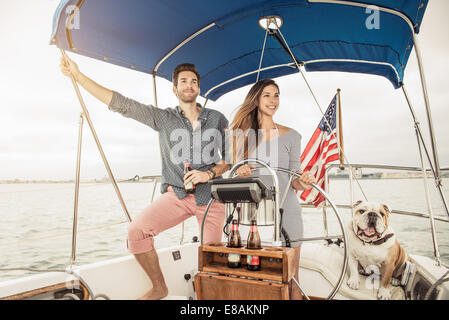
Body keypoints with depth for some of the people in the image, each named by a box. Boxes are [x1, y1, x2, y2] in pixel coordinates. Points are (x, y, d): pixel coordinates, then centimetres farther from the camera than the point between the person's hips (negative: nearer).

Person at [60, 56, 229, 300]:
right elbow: (121, 104, 0)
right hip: (177, 194, 1)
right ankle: (159, 288, 3)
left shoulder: (217, 119, 7)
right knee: (136, 231, -17)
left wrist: (209, 173, -12)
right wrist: (77, 75, -3)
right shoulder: (163, 118, 5)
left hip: (210, 196, 0)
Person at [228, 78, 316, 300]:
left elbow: (293, 178, 5)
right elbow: (236, 171, 11)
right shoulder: (242, 134, 6)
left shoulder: (290, 136, 3)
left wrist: (302, 183, -16)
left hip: (286, 210, 0)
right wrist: (241, 174, -11)